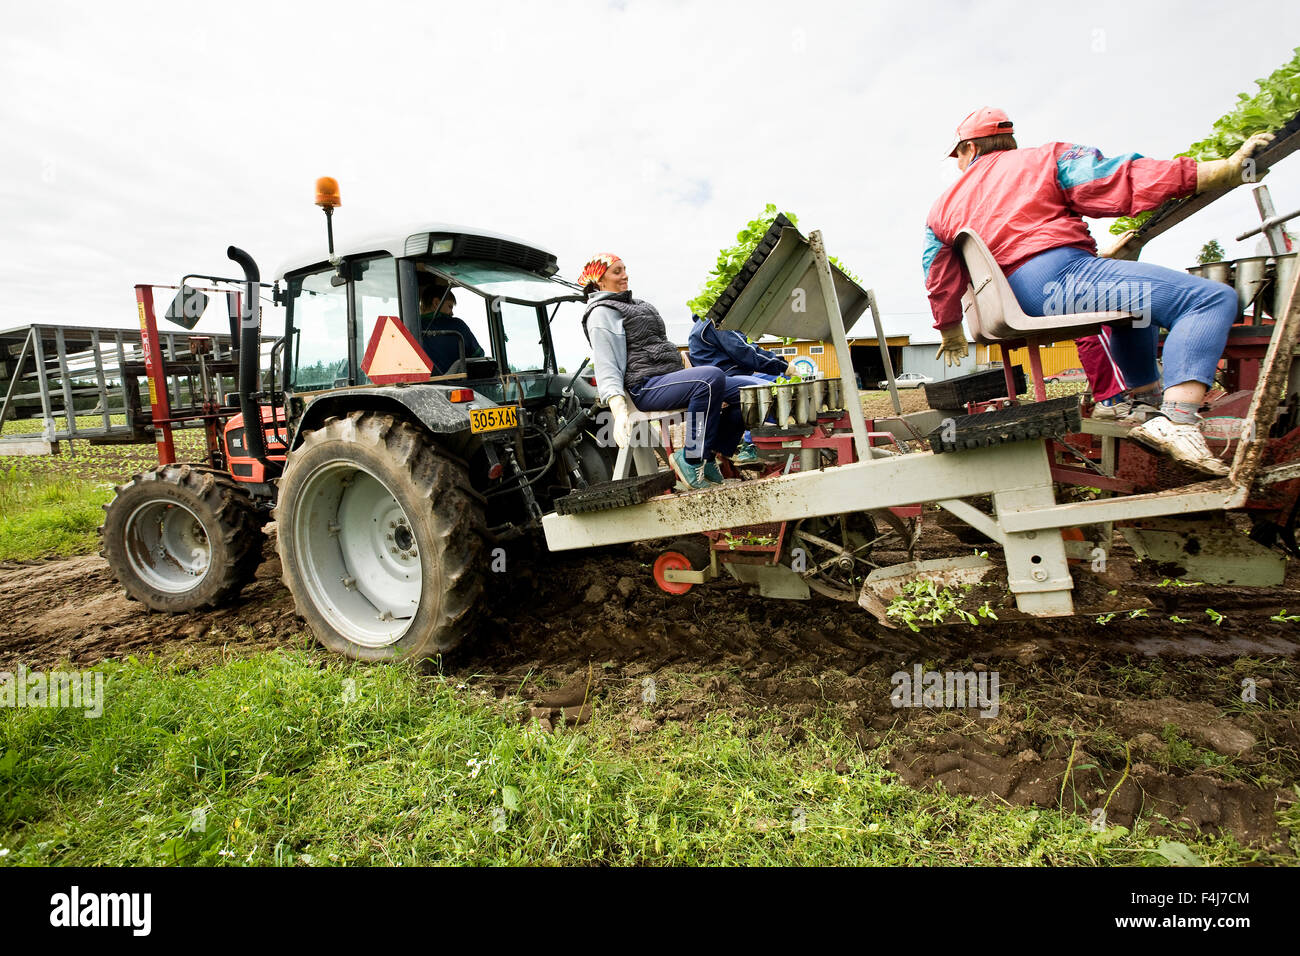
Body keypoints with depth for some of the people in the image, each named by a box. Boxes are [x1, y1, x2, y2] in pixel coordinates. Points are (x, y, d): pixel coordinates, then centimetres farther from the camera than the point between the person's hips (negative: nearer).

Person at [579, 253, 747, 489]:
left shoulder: (637, 304, 29)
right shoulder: (601, 313, 0)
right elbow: (606, 365, -12)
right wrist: (618, 408, -27)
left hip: (672, 377, 9)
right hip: (646, 386, -9)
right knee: (712, 377, -34)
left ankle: (709, 456, -1)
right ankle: (691, 459, -28)